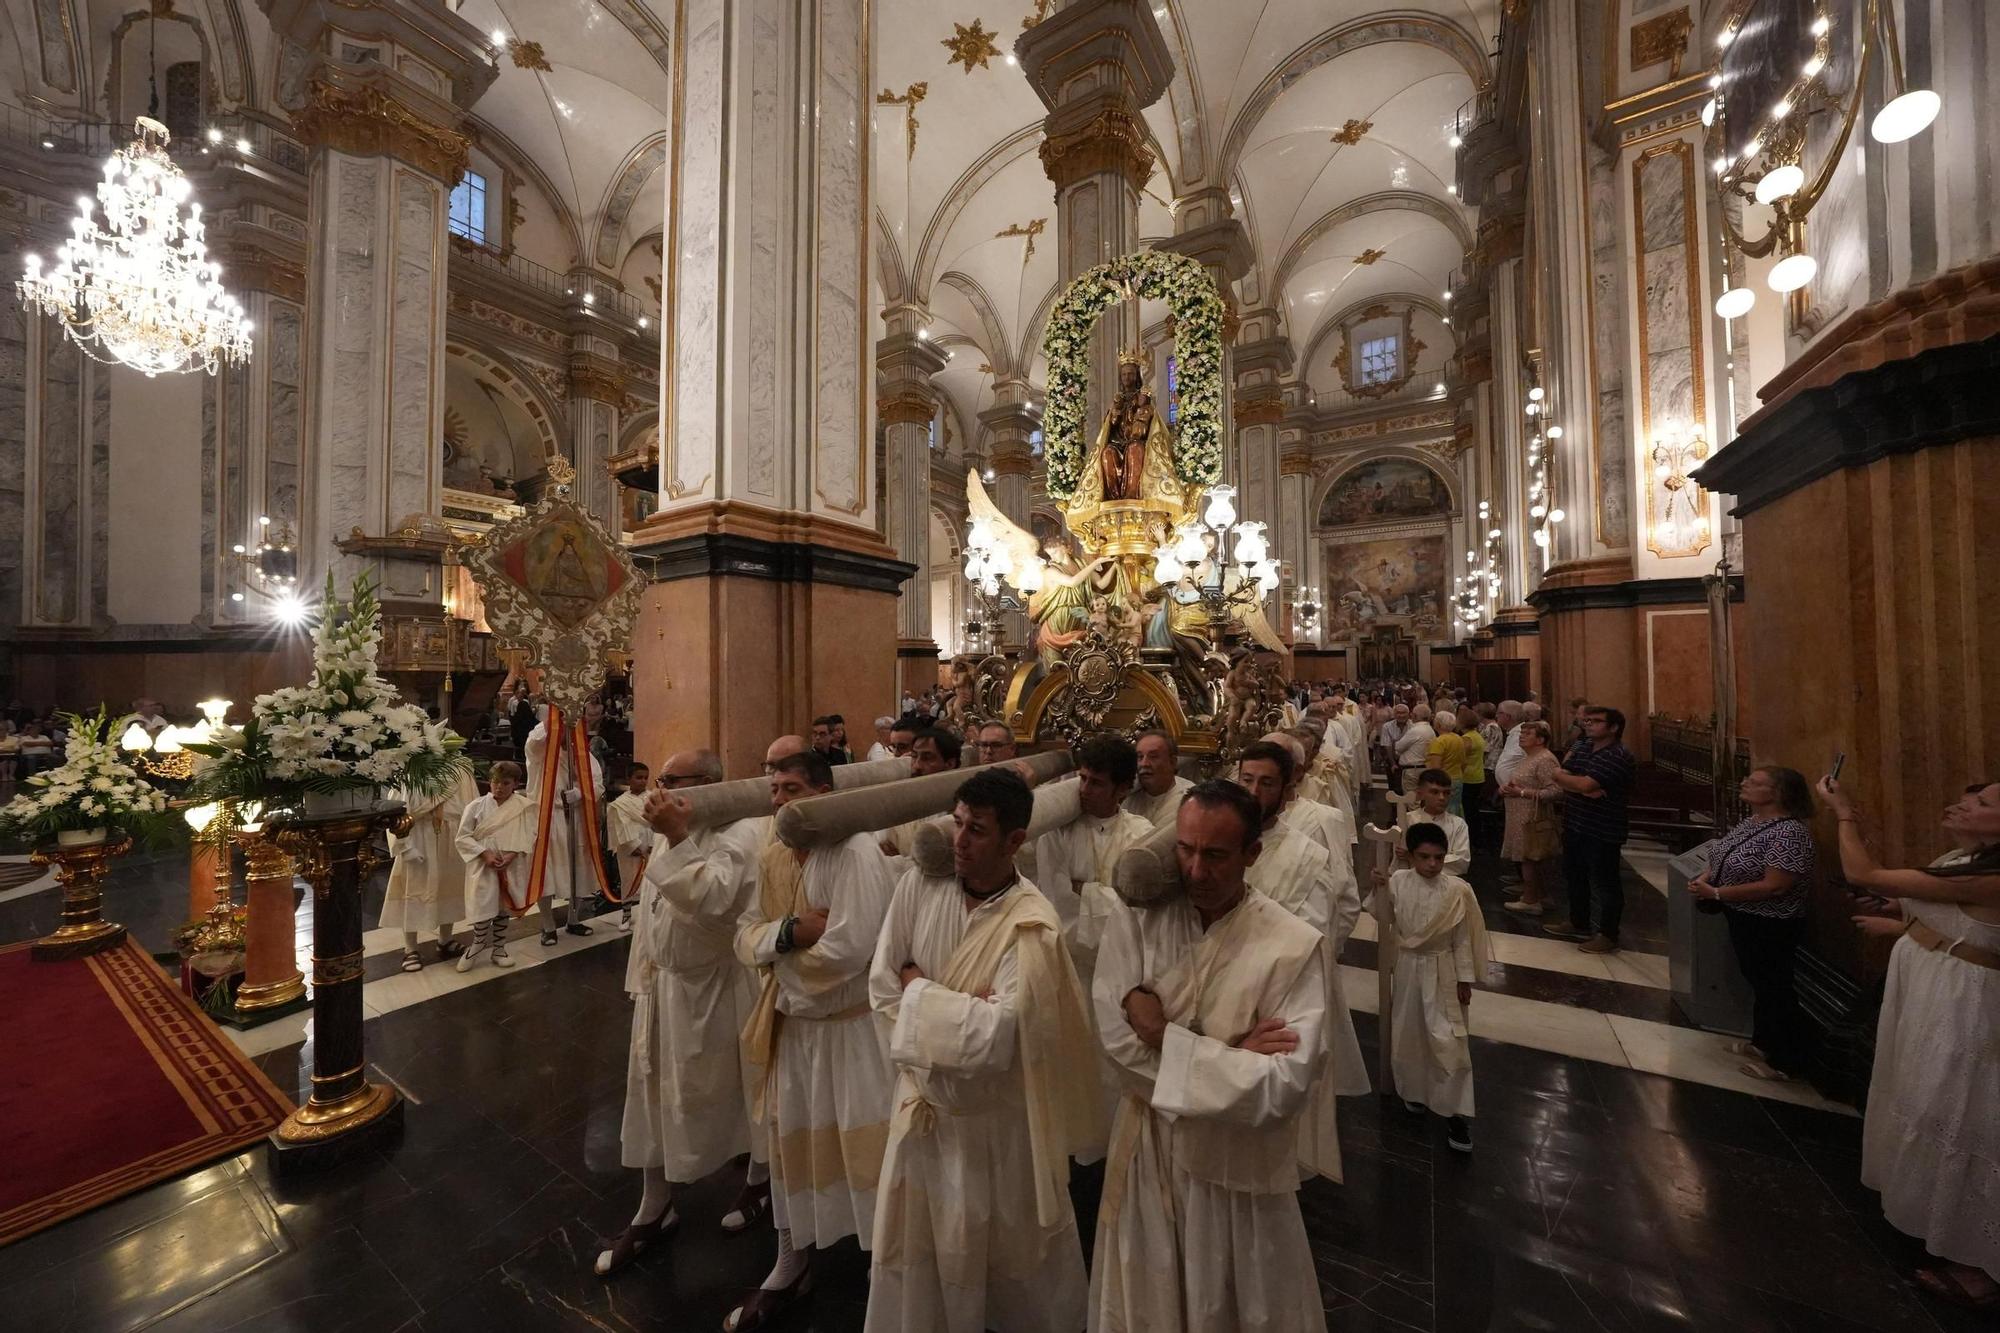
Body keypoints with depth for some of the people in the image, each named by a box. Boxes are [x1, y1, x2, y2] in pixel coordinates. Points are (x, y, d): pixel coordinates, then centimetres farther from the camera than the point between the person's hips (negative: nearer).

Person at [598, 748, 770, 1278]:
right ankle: (653, 1210, 38)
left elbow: (712, 898, -38)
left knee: (736, 1086, 13)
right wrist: (642, 972, 17)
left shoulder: (738, 834, -23)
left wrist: (679, 837, -37)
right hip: (663, 983, 8)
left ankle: (760, 1177, 40)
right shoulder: (671, 833, 4)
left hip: (716, 987, -7)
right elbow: (651, 909, 15)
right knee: (653, 1088, 17)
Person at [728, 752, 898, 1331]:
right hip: (790, 1023, 7)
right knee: (790, 1142, 22)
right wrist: (789, 932, -22)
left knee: (864, 1149, 9)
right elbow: (745, 938, -1)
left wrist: (776, 947, -12)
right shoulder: (771, 859, 0)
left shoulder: (856, 854, -25)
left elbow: (847, 951, -30)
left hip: (850, 1027, -6)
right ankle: (790, 1266, 48)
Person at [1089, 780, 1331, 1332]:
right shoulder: (1136, 917, -14)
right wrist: (1229, 1055, -23)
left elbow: (1285, 1087, -24)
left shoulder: (1294, 946, -21)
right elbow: (1115, 1034, -18)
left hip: (1238, 1165, -2)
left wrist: (1165, 1036, -23)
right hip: (1148, 1152, 2)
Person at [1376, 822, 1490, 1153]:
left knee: (1449, 1041, -2)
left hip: (1443, 971, -2)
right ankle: (1414, 1091, 37)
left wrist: (1465, 979, -2)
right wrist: (1380, 888, -10)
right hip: (1408, 967, 2)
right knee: (1408, 1035, 15)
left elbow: (1463, 939, -5)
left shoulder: (1457, 890, -14)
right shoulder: (1397, 882, -11)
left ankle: (1457, 1114, 14)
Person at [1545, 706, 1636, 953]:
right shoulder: (1579, 746, 8)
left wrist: (1561, 776, -6)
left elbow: (1585, 784, -25)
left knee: (1606, 883, 5)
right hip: (1574, 826, 8)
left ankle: (1608, 935, 18)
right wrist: (1586, 790, -19)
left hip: (1602, 831, -8)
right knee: (1575, 877, 19)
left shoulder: (1618, 756, -17)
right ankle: (1578, 924, 34)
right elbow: (1561, 780, 0)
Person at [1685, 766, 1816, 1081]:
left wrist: (1715, 893, -24)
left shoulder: (1789, 832, -24)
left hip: (1770, 925, -8)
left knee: (1774, 988, 8)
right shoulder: (1753, 821, 3)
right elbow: (1728, 857, 14)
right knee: (1757, 981, 22)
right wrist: (1705, 877, -3)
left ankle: (1785, 1061, 24)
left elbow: (1774, 887, -27)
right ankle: (1762, 1042, 38)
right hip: (1743, 918, 8)